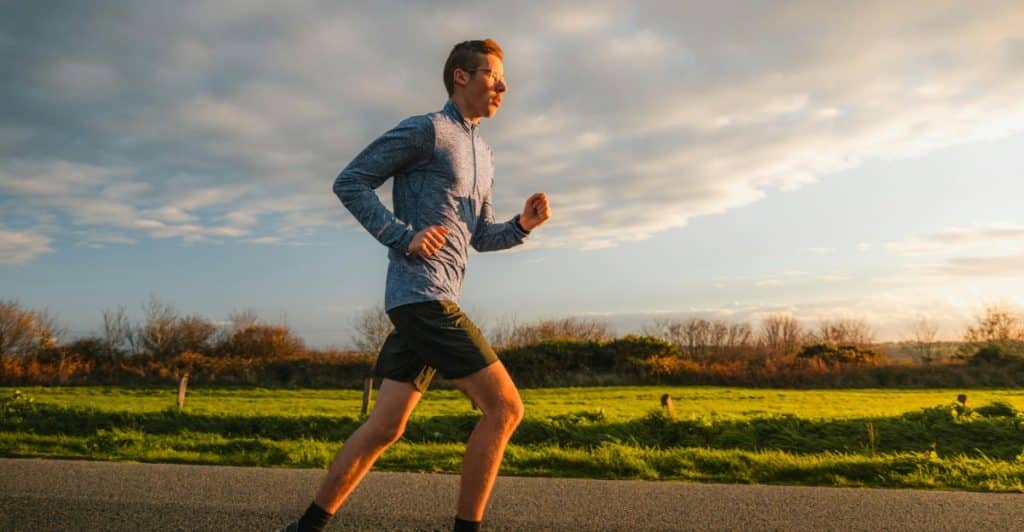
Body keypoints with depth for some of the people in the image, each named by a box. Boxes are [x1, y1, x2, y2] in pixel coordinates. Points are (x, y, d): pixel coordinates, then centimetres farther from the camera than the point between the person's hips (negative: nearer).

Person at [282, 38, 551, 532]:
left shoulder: (485, 157, 23)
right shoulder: (425, 129, -3)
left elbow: (482, 236, 25)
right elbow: (349, 183, -5)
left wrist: (522, 225, 6)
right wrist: (404, 236, -14)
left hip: (434, 301, 8)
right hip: (422, 294, -8)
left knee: (385, 425, 8)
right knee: (504, 406, -8)